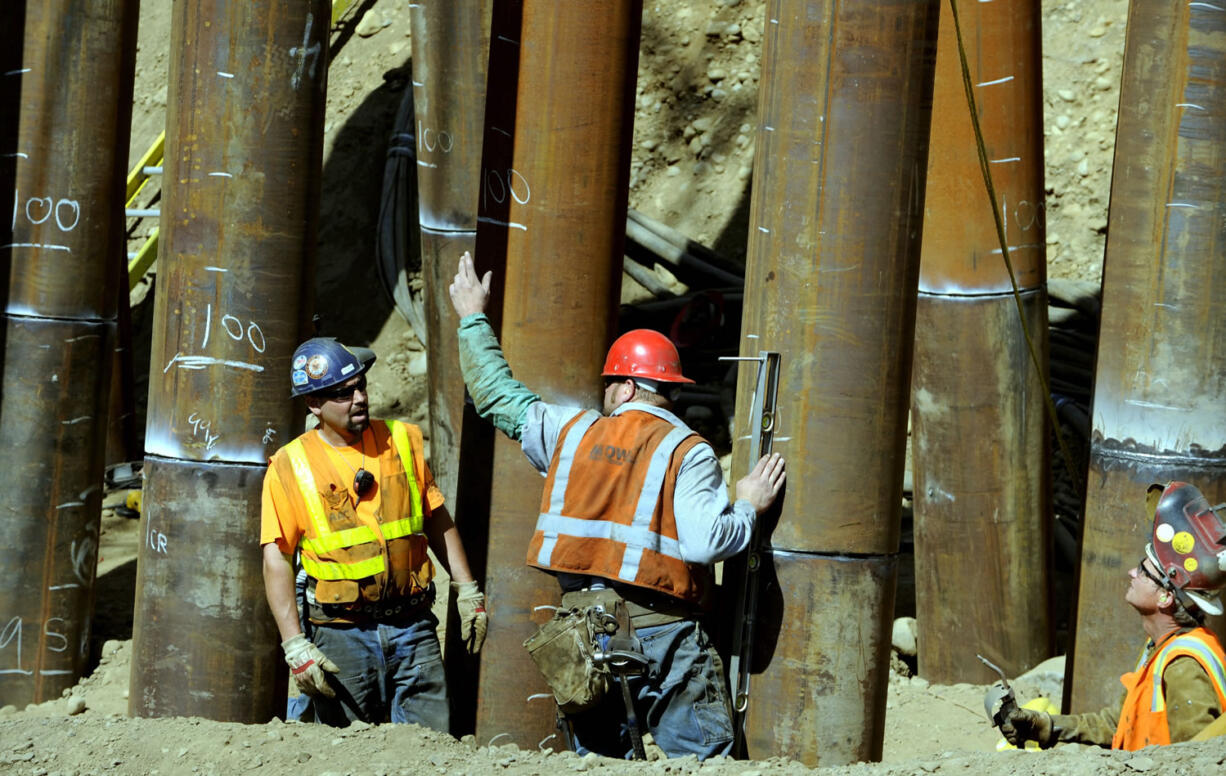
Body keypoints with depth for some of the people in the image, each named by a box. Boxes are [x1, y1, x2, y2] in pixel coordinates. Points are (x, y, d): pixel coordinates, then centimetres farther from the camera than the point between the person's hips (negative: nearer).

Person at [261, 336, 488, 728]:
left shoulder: (402, 440, 9)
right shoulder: (289, 467, -2)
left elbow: (437, 519, 19)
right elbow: (276, 560, -5)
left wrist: (467, 592, 13)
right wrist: (296, 647, -12)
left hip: (412, 626, 2)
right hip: (340, 633, -2)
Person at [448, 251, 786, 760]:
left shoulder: (574, 432, 9)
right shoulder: (687, 451, -3)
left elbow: (500, 397, 22)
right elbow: (704, 542, -15)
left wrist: (473, 321, 36)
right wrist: (747, 509, 5)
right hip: (661, 630, -4)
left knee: (600, 758, 12)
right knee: (700, 758, -3)